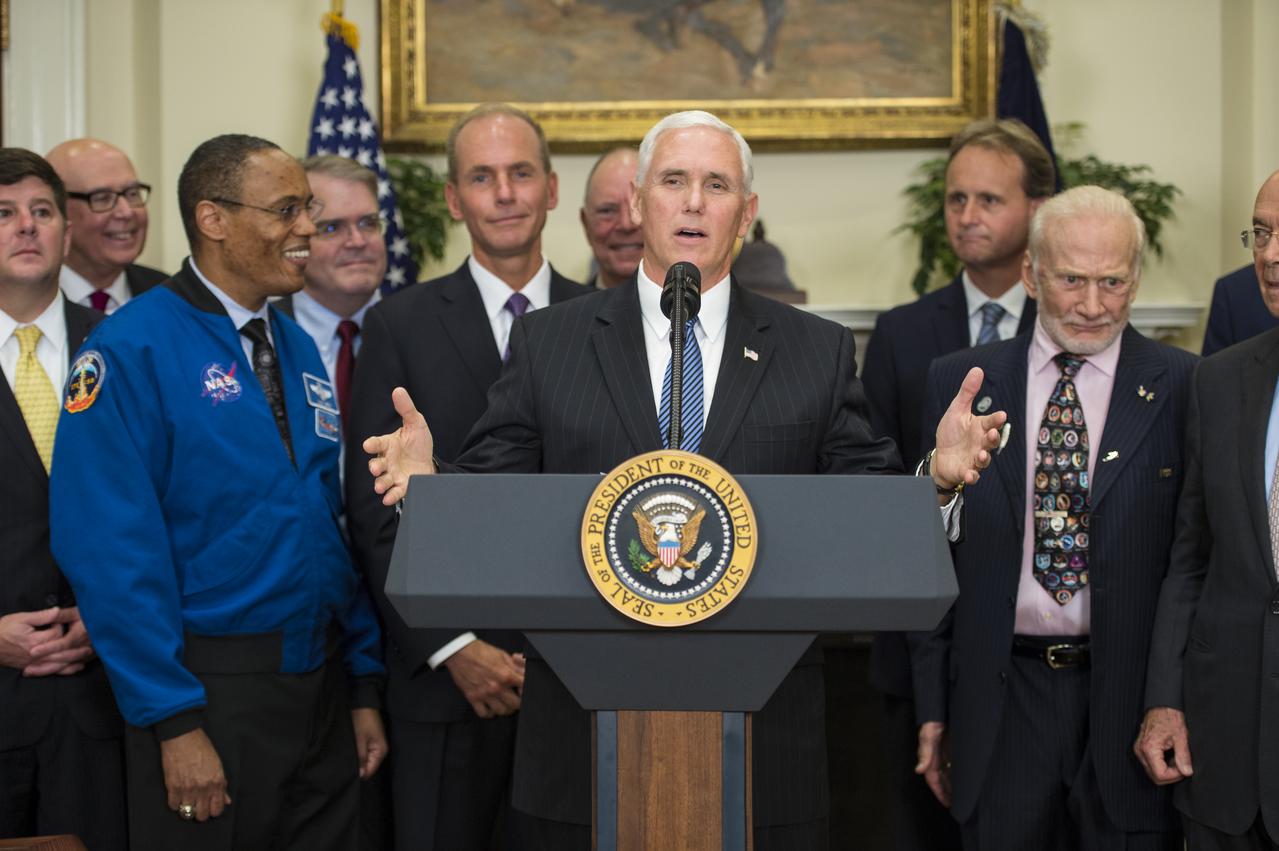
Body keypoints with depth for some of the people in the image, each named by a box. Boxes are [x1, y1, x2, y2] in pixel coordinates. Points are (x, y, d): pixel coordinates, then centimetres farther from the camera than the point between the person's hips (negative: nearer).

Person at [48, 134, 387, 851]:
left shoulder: (298, 349, 11)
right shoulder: (132, 353, -12)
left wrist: (364, 687, 11)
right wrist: (175, 722, -18)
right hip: (208, 691, -6)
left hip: (322, 687, 7)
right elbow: (110, 551, -16)